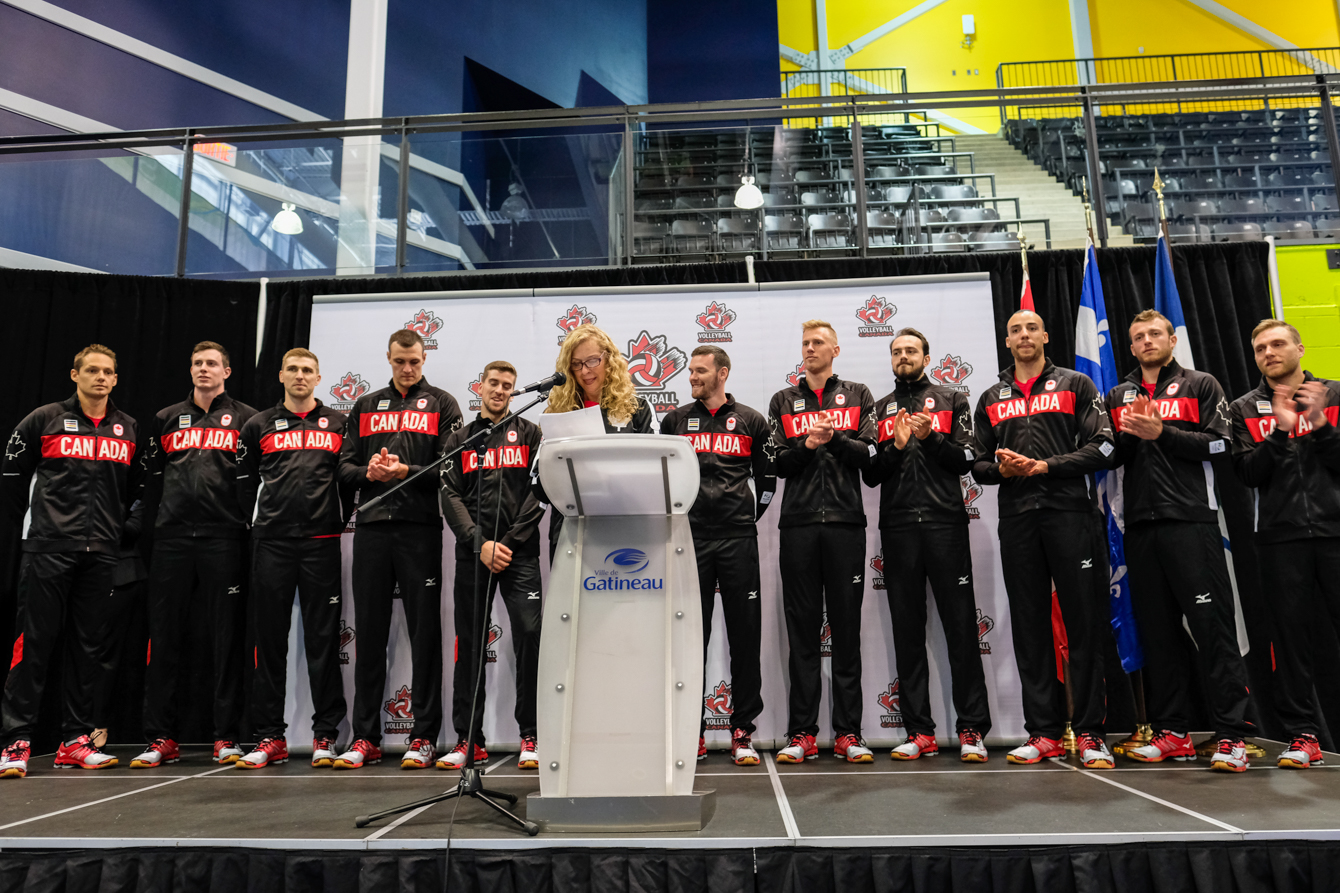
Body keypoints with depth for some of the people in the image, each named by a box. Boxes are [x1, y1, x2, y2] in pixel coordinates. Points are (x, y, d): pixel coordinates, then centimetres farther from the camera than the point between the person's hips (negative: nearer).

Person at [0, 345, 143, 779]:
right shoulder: (43, 420, 4)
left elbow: (138, 487, 20)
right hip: (48, 548, -3)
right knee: (35, 641, -3)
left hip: (102, 553, 3)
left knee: (89, 645, 6)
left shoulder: (128, 429, 13)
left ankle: (75, 740, 13)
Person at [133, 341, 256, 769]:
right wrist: (156, 519, 10)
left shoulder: (245, 418, 8)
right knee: (164, 636, 4)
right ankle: (161, 738, 13)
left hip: (224, 538, -3)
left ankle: (227, 737, 6)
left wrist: (248, 524, -3)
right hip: (172, 537, 3)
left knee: (227, 637, 0)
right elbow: (152, 476, 18)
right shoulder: (166, 419, 18)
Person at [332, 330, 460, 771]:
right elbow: (344, 467, 15)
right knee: (369, 634, 6)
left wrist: (407, 472, -13)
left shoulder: (442, 404, 9)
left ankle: (424, 737, 7)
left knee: (424, 632, -1)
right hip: (371, 527, 3)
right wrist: (367, 472, -6)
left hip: (420, 526, -3)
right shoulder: (365, 407, 19)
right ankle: (365, 738, 15)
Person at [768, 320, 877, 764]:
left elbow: (869, 454, 3)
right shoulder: (783, 402, 16)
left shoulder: (858, 395, 14)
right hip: (798, 523, 1)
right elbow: (775, 462, 6)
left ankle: (848, 732, 8)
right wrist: (807, 444, -10)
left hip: (845, 521, -1)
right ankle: (802, 733, 7)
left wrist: (835, 438, -12)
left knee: (847, 627, 1)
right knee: (802, 628, 2)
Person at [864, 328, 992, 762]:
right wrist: (896, 447, -7)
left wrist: (929, 436, -11)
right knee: (907, 629, 3)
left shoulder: (952, 400, 13)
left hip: (945, 522, -2)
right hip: (898, 527, 2)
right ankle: (920, 732, 10)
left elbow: (966, 459, 2)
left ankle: (972, 730, 4)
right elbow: (870, 475, 9)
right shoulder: (878, 409, 16)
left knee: (961, 624, -3)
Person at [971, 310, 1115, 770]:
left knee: (1084, 624, -3)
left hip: (1070, 512, -3)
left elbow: (1101, 447, -1)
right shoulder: (990, 399, 19)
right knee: (1029, 628, 4)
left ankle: (1089, 733, 6)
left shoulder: (1075, 385, 10)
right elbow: (978, 463, 17)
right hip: (1016, 520, 3)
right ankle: (1044, 732, 11)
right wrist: (1000, 468, -4)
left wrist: (1046, 466, -11)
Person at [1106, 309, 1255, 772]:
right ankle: (1173, 732, 13)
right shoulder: (1118, 397, 19)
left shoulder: (1201, 386, 8)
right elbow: (1108, 457, 13)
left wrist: (1161, 432, -12)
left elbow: (1218, 445, -3)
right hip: (1140, 525, 4)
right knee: (1157, 630, 6)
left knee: (1212, 624, -6)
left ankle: (1231, 735, 0)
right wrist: (1129, 435, -6)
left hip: (1191, 521, -4)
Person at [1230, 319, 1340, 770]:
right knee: (1292, 630, 1)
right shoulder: (1245, 409, 11)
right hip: (1282, 534, 0)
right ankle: (1302, 733, 8)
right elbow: (1249, 474, 0)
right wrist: (1280, 431, -13)